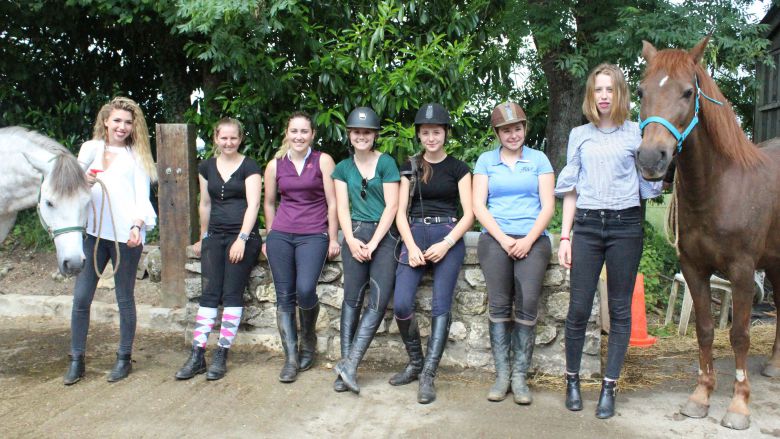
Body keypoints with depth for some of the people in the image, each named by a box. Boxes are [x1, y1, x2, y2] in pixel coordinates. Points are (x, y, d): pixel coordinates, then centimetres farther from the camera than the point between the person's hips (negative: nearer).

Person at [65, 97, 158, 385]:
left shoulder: (136, 156, 7)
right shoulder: (90, 148, 12)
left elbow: (143, 196, -1)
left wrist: (137, 225, -18)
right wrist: (83, 182, -17)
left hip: (126, 235, -2)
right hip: (93, 232, 2)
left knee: (125, 298, 6)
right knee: (81, 297, 1)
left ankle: (124, 358, 19)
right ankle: (76, 360, 14)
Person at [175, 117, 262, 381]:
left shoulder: (249, 167, -1)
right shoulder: (206, 167, 13)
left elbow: (253, 204, -8)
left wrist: (242, 239, -17)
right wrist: (203, 238, 23)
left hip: (243, 237, -4)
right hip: (215, 236, 4)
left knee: (232, 294, -6)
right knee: (209, 294, -3)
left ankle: (221, 356, 0)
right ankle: (197, 356, -2)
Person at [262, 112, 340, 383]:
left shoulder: (323, 161, 1)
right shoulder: (275, 165, 9)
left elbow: (332, 202, 0)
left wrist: (333, 239, -3)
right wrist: (270, 236, 18)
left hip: (314, 235, -3)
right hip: (281, 235, 3)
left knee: (305, 290, -19)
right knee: (284, 296, 0)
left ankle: (308, 338, 11)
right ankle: (291, 357, 8)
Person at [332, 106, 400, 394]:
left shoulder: (386, 163, 2)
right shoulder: (343, 168, 13)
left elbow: (391, 206, -4)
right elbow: (342, 208, 7)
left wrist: (373, 244, -10)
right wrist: (351, 240, -8)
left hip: (383, 234, -2)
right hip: (355, 233, 2)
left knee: (379, 300, -12)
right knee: (352, 297, -5)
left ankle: (348, 364, -9)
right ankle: (348, 366, -3)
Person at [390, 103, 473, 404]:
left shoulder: (458, 168, 8)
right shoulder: (410, 168, 14)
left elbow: (468, 214, 2)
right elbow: (400, 212, 9)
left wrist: (445, 244, -12)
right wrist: (411, 247, -7)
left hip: (448, 237, -2)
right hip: (415, 235, 2)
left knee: (441, 307, -12)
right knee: (401, 305, -12)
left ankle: (428, 376, -7)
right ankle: (415, 363, 10)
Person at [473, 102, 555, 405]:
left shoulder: (539, 159, 13)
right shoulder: (486, 161, 13)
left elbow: (548, 206, 6)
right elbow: (479, 205, 6)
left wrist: (528, 240, -8)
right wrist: (503, 239, -6)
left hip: (532, 240, 0)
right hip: (495, 239, 0)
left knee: (528, 302, -15)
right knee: (499, 304, -12)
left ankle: (520, 375, -5)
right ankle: (501, 373, -2)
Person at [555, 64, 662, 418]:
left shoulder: (636, 133, 7)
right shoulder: (580, 135, 12)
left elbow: (649, 183, 6)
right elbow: (570, 189, 11)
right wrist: (565, 236, 5)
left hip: (625, 225, -1)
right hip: (587, 226, 1)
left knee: (620, 309, 3)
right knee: (579, 308, -1)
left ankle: (609, 387, 13)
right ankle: (572, 380, 18)